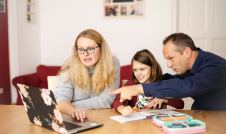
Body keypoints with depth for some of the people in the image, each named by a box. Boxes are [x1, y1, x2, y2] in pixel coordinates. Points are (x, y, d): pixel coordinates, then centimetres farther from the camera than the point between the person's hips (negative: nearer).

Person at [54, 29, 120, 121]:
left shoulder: (112, 64, -10)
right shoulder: (70, 65, -9)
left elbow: (106, 100, -11)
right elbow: (61, 99, -17)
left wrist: (74, 105, -15)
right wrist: (73, 110, -37)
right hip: (74, 120, 1)